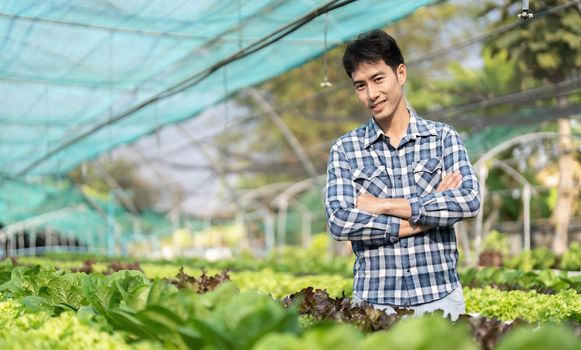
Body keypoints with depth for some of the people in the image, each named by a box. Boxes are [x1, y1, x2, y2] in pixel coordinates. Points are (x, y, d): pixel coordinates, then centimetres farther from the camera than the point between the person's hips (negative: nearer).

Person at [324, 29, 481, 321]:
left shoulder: (443, 137, 3)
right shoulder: (345, 149, 1)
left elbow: (470, 201, -11)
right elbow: (338, 221, -11)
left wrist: (384, 205, -14)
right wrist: (425, 217, -14)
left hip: (439, 297, 1)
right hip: (374, 301, 0)